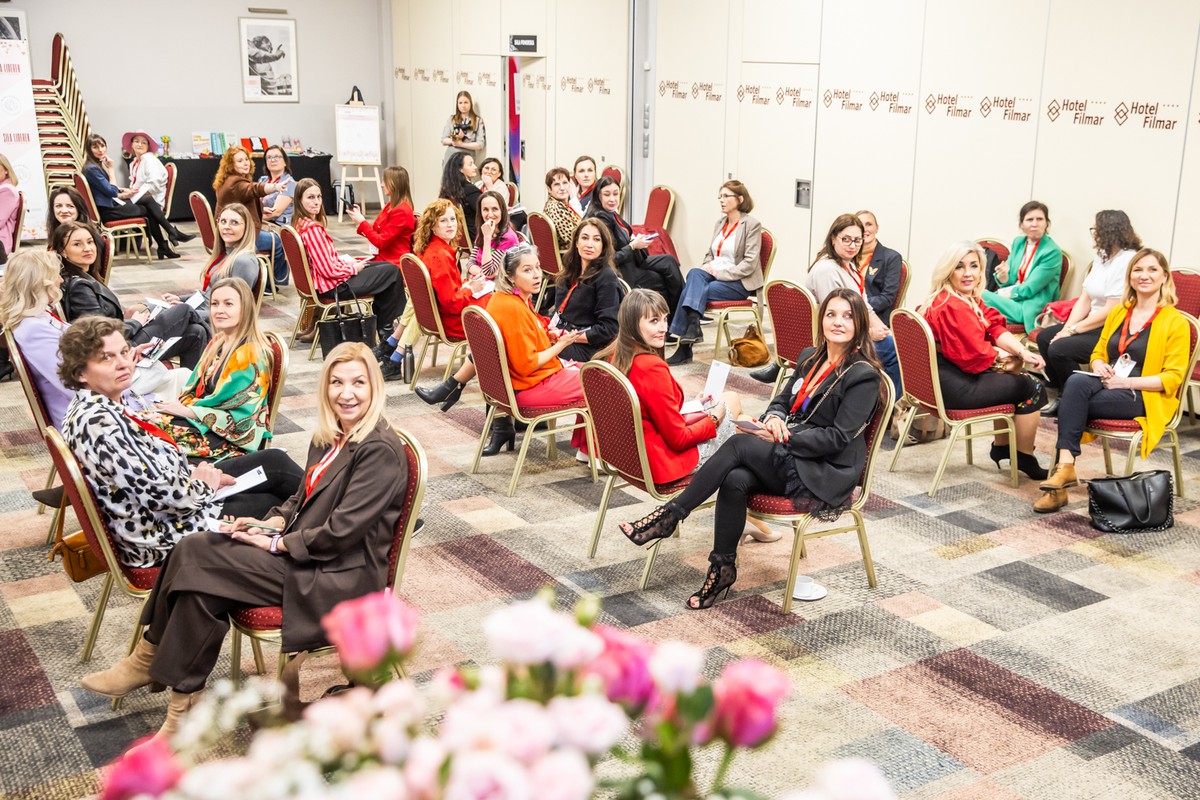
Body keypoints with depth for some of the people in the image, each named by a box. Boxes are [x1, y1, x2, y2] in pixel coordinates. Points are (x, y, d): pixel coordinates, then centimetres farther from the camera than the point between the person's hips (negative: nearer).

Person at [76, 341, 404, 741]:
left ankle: (150, 660, -3)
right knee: (194, 550, -11)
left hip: (341, 577, -8)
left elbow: (342, 531, -20)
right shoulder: (329, 437, 11)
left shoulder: (381, 451, -17)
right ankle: (150, 661, -3)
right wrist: (272, 522, 1)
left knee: (206, 567, -19)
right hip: (305, 556, 8)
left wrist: (277, 543, -13)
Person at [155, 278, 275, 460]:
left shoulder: (252, 355, -16)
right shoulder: (217, 343, 11)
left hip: (234, 439, -8)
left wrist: (185, 410, -18)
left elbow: (238, 413, -20)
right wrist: (180, 403, -8)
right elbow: (196, 386, 14)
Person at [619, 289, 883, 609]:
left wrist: (784, 438, -17)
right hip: (790, 461, 6)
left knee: (739, 444, -26)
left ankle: (669, 516, -19)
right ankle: (723, 569, -15)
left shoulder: (864, 376, -8)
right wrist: (773, 417, -5)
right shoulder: (810, 358, 15)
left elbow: (838, 437, -13)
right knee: (735, 480, -26)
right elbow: (782, 400, 20)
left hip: (826, 474, -6)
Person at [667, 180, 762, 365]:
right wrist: (707, 267, -2)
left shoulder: (752, 225, -4)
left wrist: (720, 273, -19)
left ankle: (684, 348, -30)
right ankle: (693, 327, -38)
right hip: (715, 274, 6)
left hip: (739, 282, -6)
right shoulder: (720, 223, 17)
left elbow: (749, 264, -12)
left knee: (692, 289, -27)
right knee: (694, 274, -27)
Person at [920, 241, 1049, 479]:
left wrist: (1023, 352, -11)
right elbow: (978, 353, -21)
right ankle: (1025, 459, 17)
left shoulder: (972, 299, 10)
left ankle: (1001, 447, 35)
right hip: (955, 386, -11)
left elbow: (996, 328, 4)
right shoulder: (953, 307, -24)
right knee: (1032, 387, 2)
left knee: (1014, 379, 27)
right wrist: (1003, 356, -3)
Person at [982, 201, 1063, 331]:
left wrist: (999, 293, -9)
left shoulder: (1052, 252, -12)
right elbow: (1010, 282, 11)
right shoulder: (1018, 242, 9)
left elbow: (1029, 289, -14)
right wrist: (1003, 276, -12)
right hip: (1013, 299, 6)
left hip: (1033, 309, -6)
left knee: (983, 296, -26)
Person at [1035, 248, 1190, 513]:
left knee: (1072, 398, -29)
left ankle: (1065, 466, -26)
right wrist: (1099, 366, -2)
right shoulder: (1118, 313, 16)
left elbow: (1173, 378, -7)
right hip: (1107, 386, 5)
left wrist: (1125, 382, -16)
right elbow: (1098, 353, 23)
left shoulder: (1175, 322, -2)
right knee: (1076, 381, -31)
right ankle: (1065, 466, -36)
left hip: (1145, 398, -5)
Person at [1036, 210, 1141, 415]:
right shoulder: (1102, 256, 11)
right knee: (1044, 337, 6)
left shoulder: (1127, 261, -19)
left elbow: (1111, 311, -23)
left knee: (1059, 349, -22)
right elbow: (1084, 299, 8)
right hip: (1094, 325, 10)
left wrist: (1073, 330, -18)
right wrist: (1067, 328, -5)